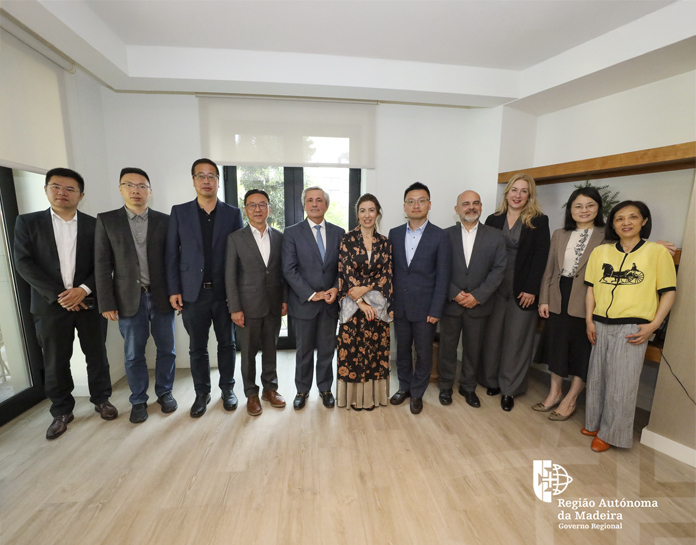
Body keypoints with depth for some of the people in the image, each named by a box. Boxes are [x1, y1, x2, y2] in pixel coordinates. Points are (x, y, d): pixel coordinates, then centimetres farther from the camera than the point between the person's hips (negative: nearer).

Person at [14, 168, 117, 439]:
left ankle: (101, 399, 27)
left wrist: (84, 289, -14)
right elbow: (24, 263, -3)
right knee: (55, 361, 9)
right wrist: (58, 294, -12)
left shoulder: (94, 225, 3)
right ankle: (61, 411, 26)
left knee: (97, 355, 9)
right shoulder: (28, 222, 4)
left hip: (89, 302, 0)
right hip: (51, 304, 0)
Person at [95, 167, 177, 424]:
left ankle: (165, 392, 30)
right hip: (129, 299, 0)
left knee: (166, 349, 10)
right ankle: (138, 400, 28)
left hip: (161, 297, 0)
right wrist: (106, 303, -4)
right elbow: (102, 265, 0)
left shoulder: (164, 221, 3)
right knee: (133, 354, 11)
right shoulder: (106, 220, 3)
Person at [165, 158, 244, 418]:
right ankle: (202, 393, 30)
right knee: (197, 347, 12)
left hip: (225, 292, -1)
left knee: (226, 344, 12)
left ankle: (227, 389, 30)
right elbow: (171, 254, 4)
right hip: (193, 293, 1)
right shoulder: (179, 212, 5)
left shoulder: (233, 213, 1)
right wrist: (174, 290, -2)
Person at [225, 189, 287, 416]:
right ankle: (251, 393, 27)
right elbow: (230, 276, -5)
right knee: (248, 352, 10)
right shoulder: (235, 238, -3)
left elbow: (283, 271, 8)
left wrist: (285, 299, 2)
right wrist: (234, 308, -9)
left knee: (270, 349, 14)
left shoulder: (279, 237, 5)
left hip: (273, 305, 2)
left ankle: (270, 388, 32)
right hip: (248, 306, -2)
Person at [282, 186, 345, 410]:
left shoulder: (338, 232, 5)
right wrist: (311, 295, -15)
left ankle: (325, 388, 34)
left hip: (330, 303, 2)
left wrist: (336, 288, -11)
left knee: (327, 349, 13)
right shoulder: (292, 233, -3)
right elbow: (289, 270, -9)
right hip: (303, 303, -2)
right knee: (304, 350, 13)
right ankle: (302, 390, 33)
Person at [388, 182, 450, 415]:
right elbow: (390, 270, 6)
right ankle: (404, 387, 38)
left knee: (424, 353, 11)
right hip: (399, 306, 3)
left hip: (424, 307, -3)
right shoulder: (394, 234, 3)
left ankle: (417, 393, 32)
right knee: (402, 350, 17)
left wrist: (435, 310, -10)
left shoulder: (440, 236, -6)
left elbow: (442, 277, -7)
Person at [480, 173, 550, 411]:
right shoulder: (493, 220, 7)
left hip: (522, 291, -2)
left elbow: (540, 257, -5)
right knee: (492, 336, 8)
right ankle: (491, 381, 25)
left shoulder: (539, 221, 1)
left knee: (516, 340, 6)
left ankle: (509, 389, 19)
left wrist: (531, 289, -12)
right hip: (495, 288, 2)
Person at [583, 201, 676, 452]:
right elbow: (591, 288, 8)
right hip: (601, 326, 3)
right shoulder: (600, 251, 6)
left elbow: (668, 292, 0)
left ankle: (611, 433, 22)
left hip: (632, 328, -3)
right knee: (597, 377, 13)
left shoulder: (657, 251, -1)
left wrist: (653, 325, -10)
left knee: (621, 383, 4)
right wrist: (589, 320, 1)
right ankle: (594, 422, 32)